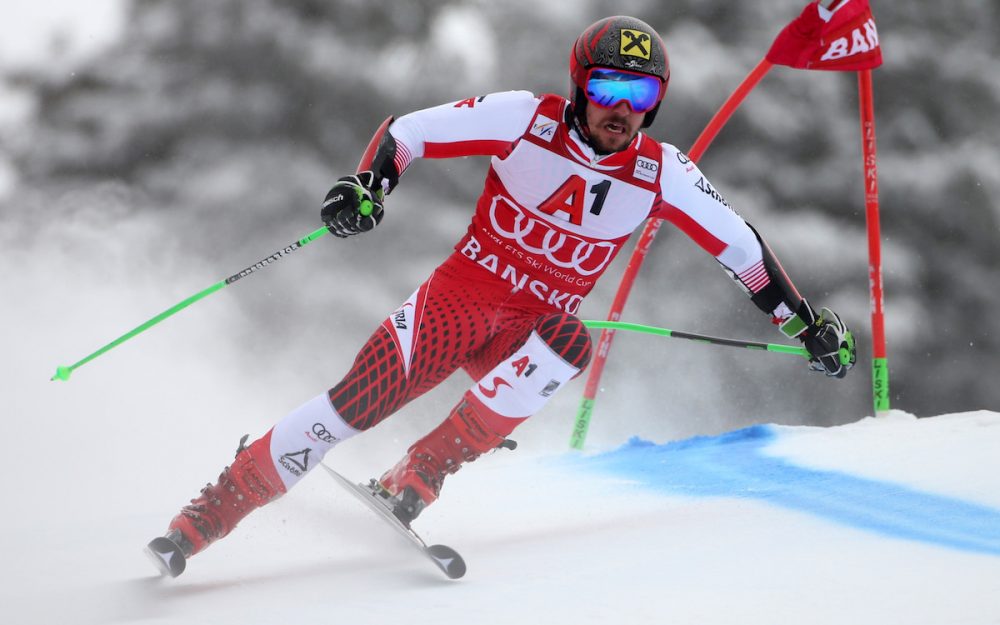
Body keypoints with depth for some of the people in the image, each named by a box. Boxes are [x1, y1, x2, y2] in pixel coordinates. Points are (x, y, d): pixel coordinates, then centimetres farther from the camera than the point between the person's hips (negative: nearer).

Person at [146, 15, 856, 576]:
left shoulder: (660, 173, -7)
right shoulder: (527, 119, -12)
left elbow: (740, 245, 4)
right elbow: (411, 130, -8)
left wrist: (806, 320, 4)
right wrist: (370, 184, -27)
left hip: (532, 330, 2)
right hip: (458, 297, -2)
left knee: (569, 344, -33)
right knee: (357, 402, -19)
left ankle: (419, 477, -26)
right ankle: (211, 512, -6)